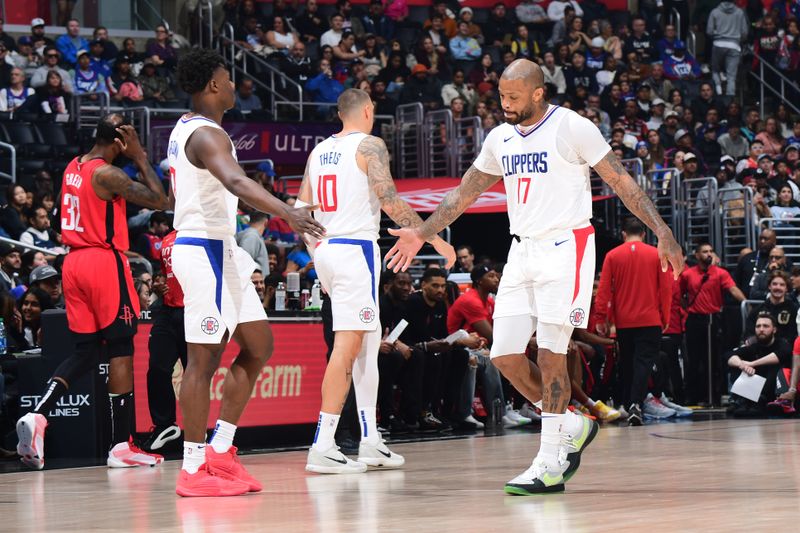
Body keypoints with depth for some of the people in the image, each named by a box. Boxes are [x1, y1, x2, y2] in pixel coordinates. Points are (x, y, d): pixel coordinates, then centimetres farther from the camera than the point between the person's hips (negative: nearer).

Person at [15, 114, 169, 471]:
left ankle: (37, 416, -8)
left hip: (74, 263, 8)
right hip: (105, 260, -8)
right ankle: (122, 446, 0)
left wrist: (129, 157, 21)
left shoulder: (73, 168, 12)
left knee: (85, 351, 12)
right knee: (121, 348, -1)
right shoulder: (107, 173, -14)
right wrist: (139, 157, -8)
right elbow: (159, 201, -15)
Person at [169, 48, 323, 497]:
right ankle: (194, 471, -2)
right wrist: (287, 213, -51)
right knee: (205, 359, -7)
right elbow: (235, 181, -38)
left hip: (221, 252, 11)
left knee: (259, 347, 12)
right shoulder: (208, 135, -18)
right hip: (204, 252, -11)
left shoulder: (187, 129, 14)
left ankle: (220, 452, 14)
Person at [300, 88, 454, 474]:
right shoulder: (369, 145, -6)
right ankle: (322, 448, -18)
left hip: (325, 250, 8)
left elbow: (302, 210, 15)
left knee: (368, 341, 17)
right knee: (348, 344, -11)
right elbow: (388, 199, -14)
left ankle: (370, 442, 16)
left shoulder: (319, 151, 16)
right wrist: (434, 238, -8)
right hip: (356, 249, -8)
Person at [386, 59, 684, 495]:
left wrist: (662, 232, -14)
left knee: (550, 353, -10)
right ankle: (571, 426, 19)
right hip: (522, 251, 7)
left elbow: (621, 182, -7)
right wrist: (421, 234, 16)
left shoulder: (572, 128, -8)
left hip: (565, 249, -7)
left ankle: (550, 463, -5)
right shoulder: (500, 139, 11)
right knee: (504, 354, 0)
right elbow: (464, 193, 20)